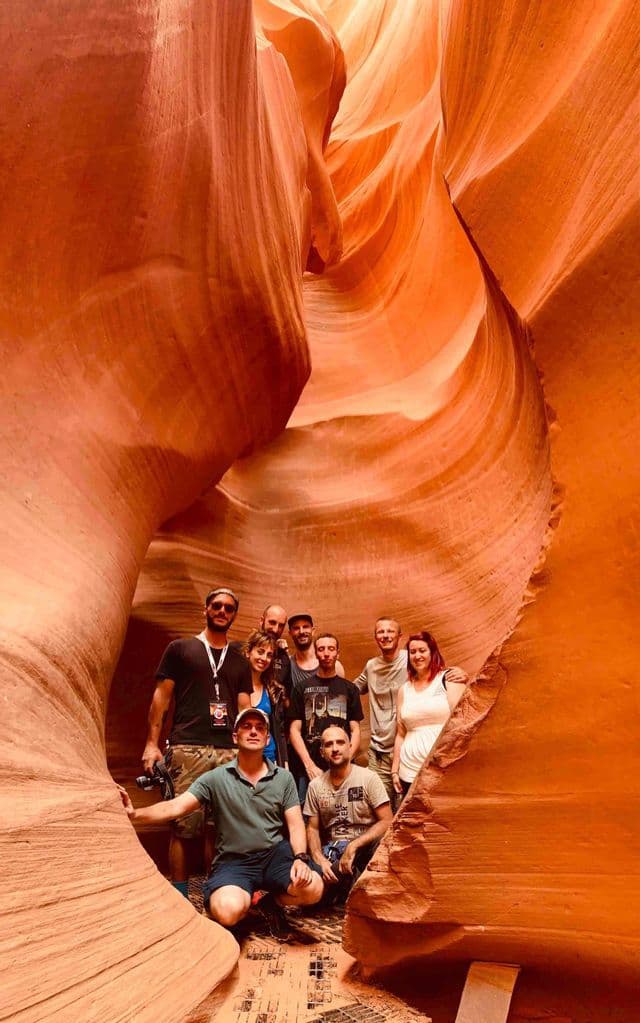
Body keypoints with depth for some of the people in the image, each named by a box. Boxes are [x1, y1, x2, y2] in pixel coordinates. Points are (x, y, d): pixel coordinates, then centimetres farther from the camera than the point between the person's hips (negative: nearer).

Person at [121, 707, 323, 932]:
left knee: (313, 890, -25)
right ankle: (250, 900, 7)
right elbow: (175, 807, -13)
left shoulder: (284, 778, 2)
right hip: (233, 860, -1)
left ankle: (272, 897, 9)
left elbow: (295, 824, -1)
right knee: (228, 911, -32)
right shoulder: (215, 778, -4)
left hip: (276, 853, 2)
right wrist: (134, 815, -31)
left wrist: (300, 858, -21)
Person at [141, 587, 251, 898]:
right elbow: (161, 697, 4)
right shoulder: (180, 648, 8)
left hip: (229, 752, 3)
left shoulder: (239, 662, 18)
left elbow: (244, 709, 14)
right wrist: (152, 743, -4)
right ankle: (179, 894, 8)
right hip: (188, 749, -3)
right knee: (184, 825, -4)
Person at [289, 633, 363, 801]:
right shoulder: (302, 688, 6)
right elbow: (295, 730, 3)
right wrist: (309, 765, -8)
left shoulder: (349, 688, 8)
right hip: (310, 770, 0)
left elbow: (355, 730, 5)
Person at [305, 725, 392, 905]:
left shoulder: (368, 777, -5)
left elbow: (387, 822, -10)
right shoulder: (315, 786, 6)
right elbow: (312, 828, 9)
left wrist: (353, 846, -20)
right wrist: (319, 859, -12)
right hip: (332, 849, 3)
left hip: (365, 847, -3)